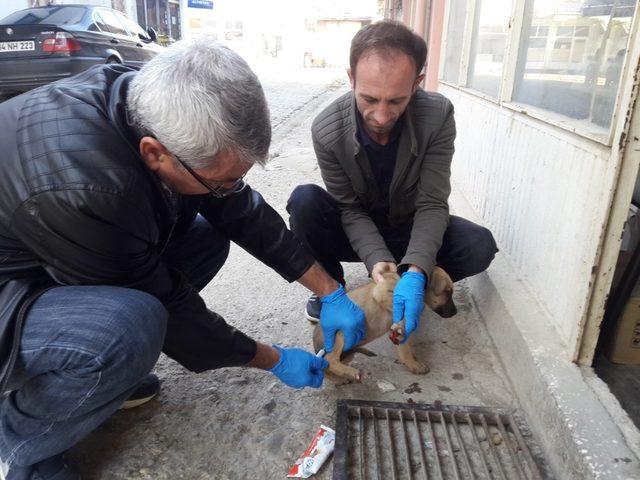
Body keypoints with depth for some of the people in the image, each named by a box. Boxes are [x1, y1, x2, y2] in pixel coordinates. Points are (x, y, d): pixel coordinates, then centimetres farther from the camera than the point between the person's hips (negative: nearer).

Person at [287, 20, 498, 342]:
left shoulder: (438, 115, -24)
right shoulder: (326, 130, -25)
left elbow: (432, 204, -23)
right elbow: (349, 209, -17)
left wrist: (415, 271, -39)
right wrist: (377, 258, -35)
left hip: (408, 229, 1)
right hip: (357, 231, 0)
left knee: (479, 246, -25)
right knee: (304, 201, -29)